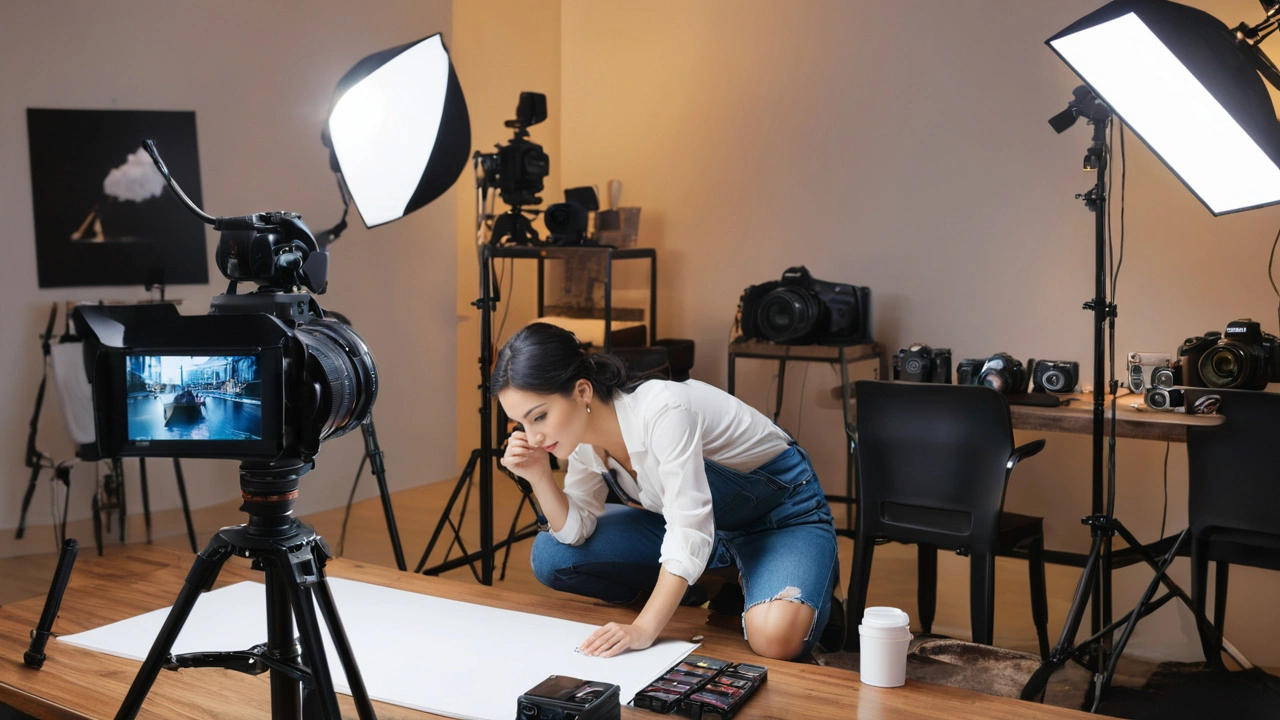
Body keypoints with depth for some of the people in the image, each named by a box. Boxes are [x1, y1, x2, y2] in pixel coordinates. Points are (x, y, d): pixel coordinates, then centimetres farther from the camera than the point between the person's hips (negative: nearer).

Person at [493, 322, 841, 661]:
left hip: (784, 510, -7)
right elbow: (577, 530, -4)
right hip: (696, 517, 7)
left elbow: (690, 531, -36)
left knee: (776, 637, -36)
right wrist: (539, 476, -20)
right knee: (551, 555, -8)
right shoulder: (581, 431, -11)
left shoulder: (662, 411, -34)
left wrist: (643, 629, -40)